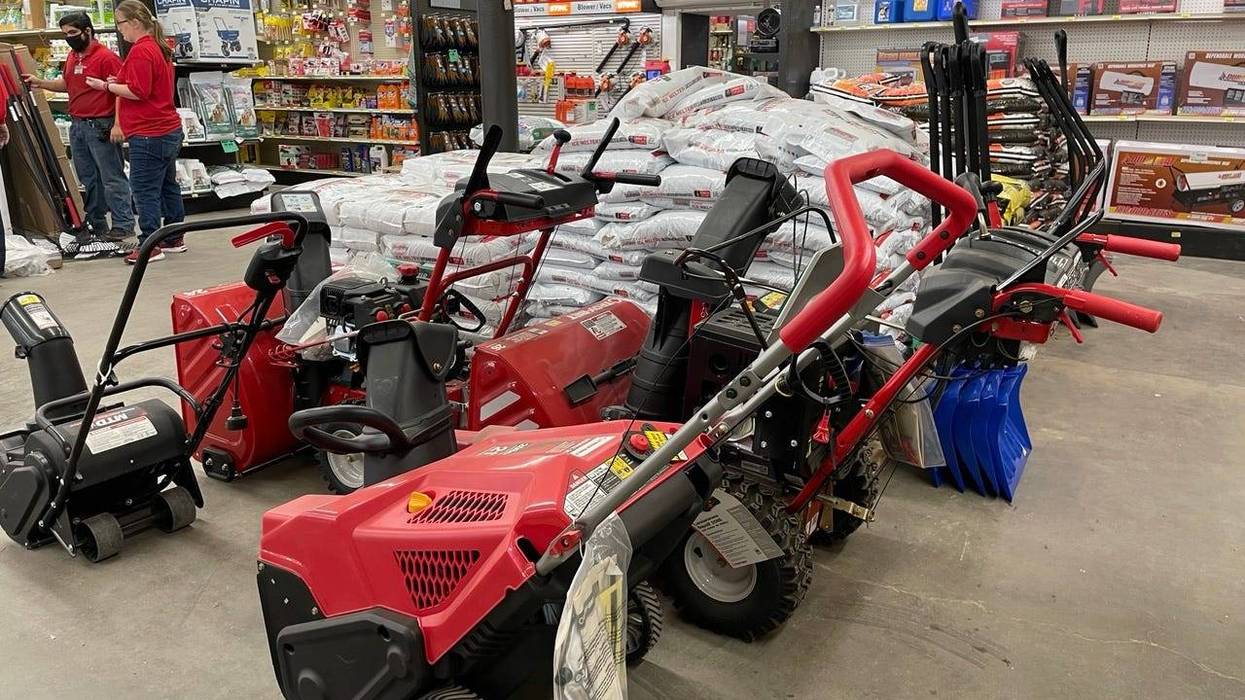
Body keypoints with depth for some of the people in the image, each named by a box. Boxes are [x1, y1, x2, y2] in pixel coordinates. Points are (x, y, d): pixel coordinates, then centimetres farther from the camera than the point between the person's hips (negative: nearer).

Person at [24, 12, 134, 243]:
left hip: (100, 126, -9)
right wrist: (40, 83, 14)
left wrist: (117, 124, -22)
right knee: (88, 178, 14)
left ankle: (123, 225, 0)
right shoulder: (72, 57, 15)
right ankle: (96, 224, 22)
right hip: (77, 126, 9)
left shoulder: (106, 57, -12)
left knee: (112, 177, -5)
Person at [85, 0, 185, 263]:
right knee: (168, 186, 15)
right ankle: (174, 239, 22)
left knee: (145, 191, -6)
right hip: (169, 130, 10)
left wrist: (107, 86, -8)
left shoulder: (140, 51, -15)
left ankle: (149, 246, -4)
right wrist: (119, 82, 11)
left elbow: (138, 92, -20)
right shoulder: (159, 48, 16)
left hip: (149, 134, -10)